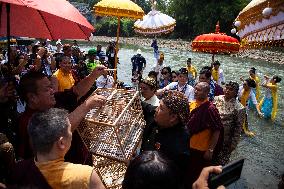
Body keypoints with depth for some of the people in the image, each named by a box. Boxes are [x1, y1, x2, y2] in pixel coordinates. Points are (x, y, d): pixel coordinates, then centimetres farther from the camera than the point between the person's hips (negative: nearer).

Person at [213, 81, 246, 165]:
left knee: (221, 163, 11)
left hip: (226, 140, -3)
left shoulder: (239, 108, -13)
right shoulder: (217, 99, -2)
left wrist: (234, 143, -7)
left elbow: (238, 127, -8)